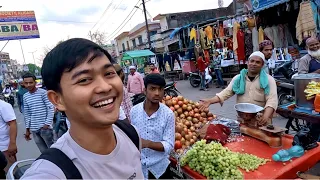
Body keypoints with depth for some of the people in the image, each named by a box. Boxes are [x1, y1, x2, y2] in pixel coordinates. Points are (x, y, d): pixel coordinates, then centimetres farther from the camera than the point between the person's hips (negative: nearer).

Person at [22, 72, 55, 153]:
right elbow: (27, 114, 14)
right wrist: (27, 128, 12)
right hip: (34, 129, 5)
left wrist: (47, 123, -15)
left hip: (45, 127, -5)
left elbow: (51, 109, -9)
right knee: (44, 152, 12)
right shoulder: (25, 96, 9)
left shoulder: (43, 92, -7)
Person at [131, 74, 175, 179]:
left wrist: (148, 143, -31)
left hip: (159, 167, -1)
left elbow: (169, 146, -17)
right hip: (137, 166, 2)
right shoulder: (134, 111, -10)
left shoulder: (168, 114, -16)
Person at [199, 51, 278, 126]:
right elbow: (226, 92, -1)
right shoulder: (238, 78, 6)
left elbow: (272, 99, -12)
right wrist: (210, 101, -15)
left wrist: (266, 116, -30)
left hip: (260, 121, -2)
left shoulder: (269, 79, -1)